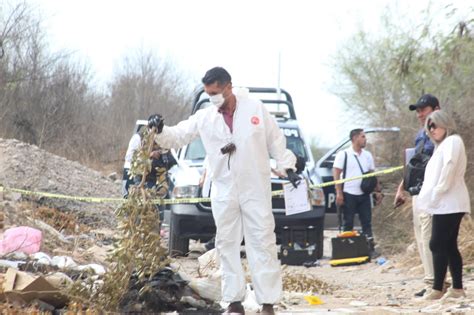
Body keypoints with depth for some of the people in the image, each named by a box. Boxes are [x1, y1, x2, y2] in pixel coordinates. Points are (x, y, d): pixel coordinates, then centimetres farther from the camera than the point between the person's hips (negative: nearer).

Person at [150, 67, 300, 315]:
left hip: (256, 190, -3)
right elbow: (178, 135, 1)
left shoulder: (255, 108, -2)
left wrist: (287, 168, -1)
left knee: (263, 243, -2)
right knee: (227, 245, 5)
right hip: (223, 192, 3)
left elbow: (276, 140, 4)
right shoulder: (204, 118, 1)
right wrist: (159, 132, -19)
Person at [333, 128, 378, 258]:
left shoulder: (367, 155, 11)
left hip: (364, 194, 4)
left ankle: (370, 247, 4)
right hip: (348, 194, -4)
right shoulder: (343, 155, -4)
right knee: (348, 223, 2)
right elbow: (336, 173, -6)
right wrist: (339, 193, -14)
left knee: (367, 222, 3)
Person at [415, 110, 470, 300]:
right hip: (446, 204, 10)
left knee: (437, 245, -11)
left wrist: (436, 195, -19)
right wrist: (428, 199, 11)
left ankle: (437, 289, -12)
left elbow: (449, 169, -19)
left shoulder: (452, 141, -7)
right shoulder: (442, 145, 23)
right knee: (449, 246, 8)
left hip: (448, 204, -10)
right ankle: (457, 288, 7)